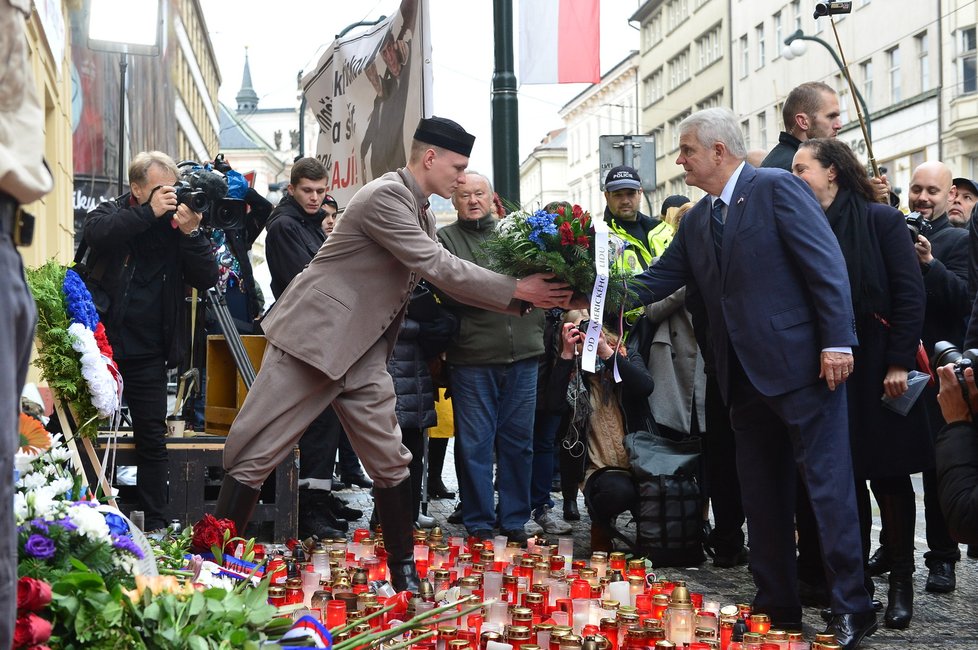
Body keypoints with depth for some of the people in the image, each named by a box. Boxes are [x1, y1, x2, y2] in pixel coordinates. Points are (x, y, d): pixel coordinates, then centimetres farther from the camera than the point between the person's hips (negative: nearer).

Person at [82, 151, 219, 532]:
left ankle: (155, 524, 11)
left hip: (148, 353, 2)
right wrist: (150, 213, -29)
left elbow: (207, 279, -6)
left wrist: (191, 232, -17)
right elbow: (98, 233, -24)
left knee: (152, 440, 5)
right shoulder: (113, 213, 0)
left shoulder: (177, 225, 4)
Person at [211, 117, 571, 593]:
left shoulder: (423, 215, 13)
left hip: (362, 353, 9)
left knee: (390, 463, 6)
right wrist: (517, 291, -14)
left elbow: (448, 278, 16)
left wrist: (522, 299, 7)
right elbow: (437, 267, -19)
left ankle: (403, 572, 16)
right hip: (312, 337, -9)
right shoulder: (385, 196, -16)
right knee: (256, 455, -4)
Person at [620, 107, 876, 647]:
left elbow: (826, 265, -13)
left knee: (828, 484, -5)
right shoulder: (697, 221, 15)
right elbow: (658, 280, 13)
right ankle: (776, 606, 22)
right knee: (761, 496, 12)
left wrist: (837, 342, -19)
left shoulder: (777, 188, -8)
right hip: (746, 376, 9)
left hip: (801, 364, -8)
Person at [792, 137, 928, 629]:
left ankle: (901, 583, 12)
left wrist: (899, 363, -14)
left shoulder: (880, 220, -4)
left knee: (889, 474, 3)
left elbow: (909, 294, -8)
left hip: (877, 370, -4)